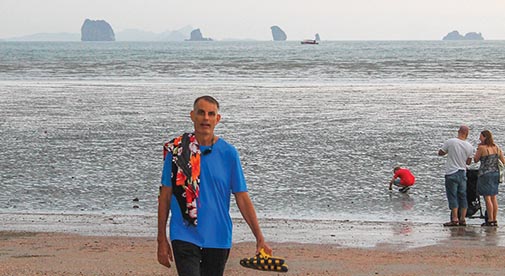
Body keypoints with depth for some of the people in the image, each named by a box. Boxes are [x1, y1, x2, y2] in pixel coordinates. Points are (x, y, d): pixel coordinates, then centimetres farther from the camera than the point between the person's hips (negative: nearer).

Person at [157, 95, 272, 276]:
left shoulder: (228, 153, 1)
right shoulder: (177, 150, 0)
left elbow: (242, 198, 3)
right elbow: (165, 197, 4)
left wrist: (260, 238, -2)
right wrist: (162, 240, 2)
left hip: (218, 239, 2)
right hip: (185, 238, -2)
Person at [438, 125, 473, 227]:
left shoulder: (450, 142, -12)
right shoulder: (469, 147, -1)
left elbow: (440, 153, 0)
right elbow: (468, 162, 9)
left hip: (451, 173, -4)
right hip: (463, 173, 4)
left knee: (452, 196, -2)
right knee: (462, 196, 10)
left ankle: (455, 219, -6)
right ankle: (462, 219, 11)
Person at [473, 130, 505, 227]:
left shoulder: (482, 148, -11)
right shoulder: (497, 148, 7)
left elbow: (475, 160, -1)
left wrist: (478, 149, 7)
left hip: (485, 174, -7)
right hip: (495, 174, 7)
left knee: (487, 198, -4)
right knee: (494, 198, 11)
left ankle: (490, 220, -6)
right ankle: (495, 220, 12)